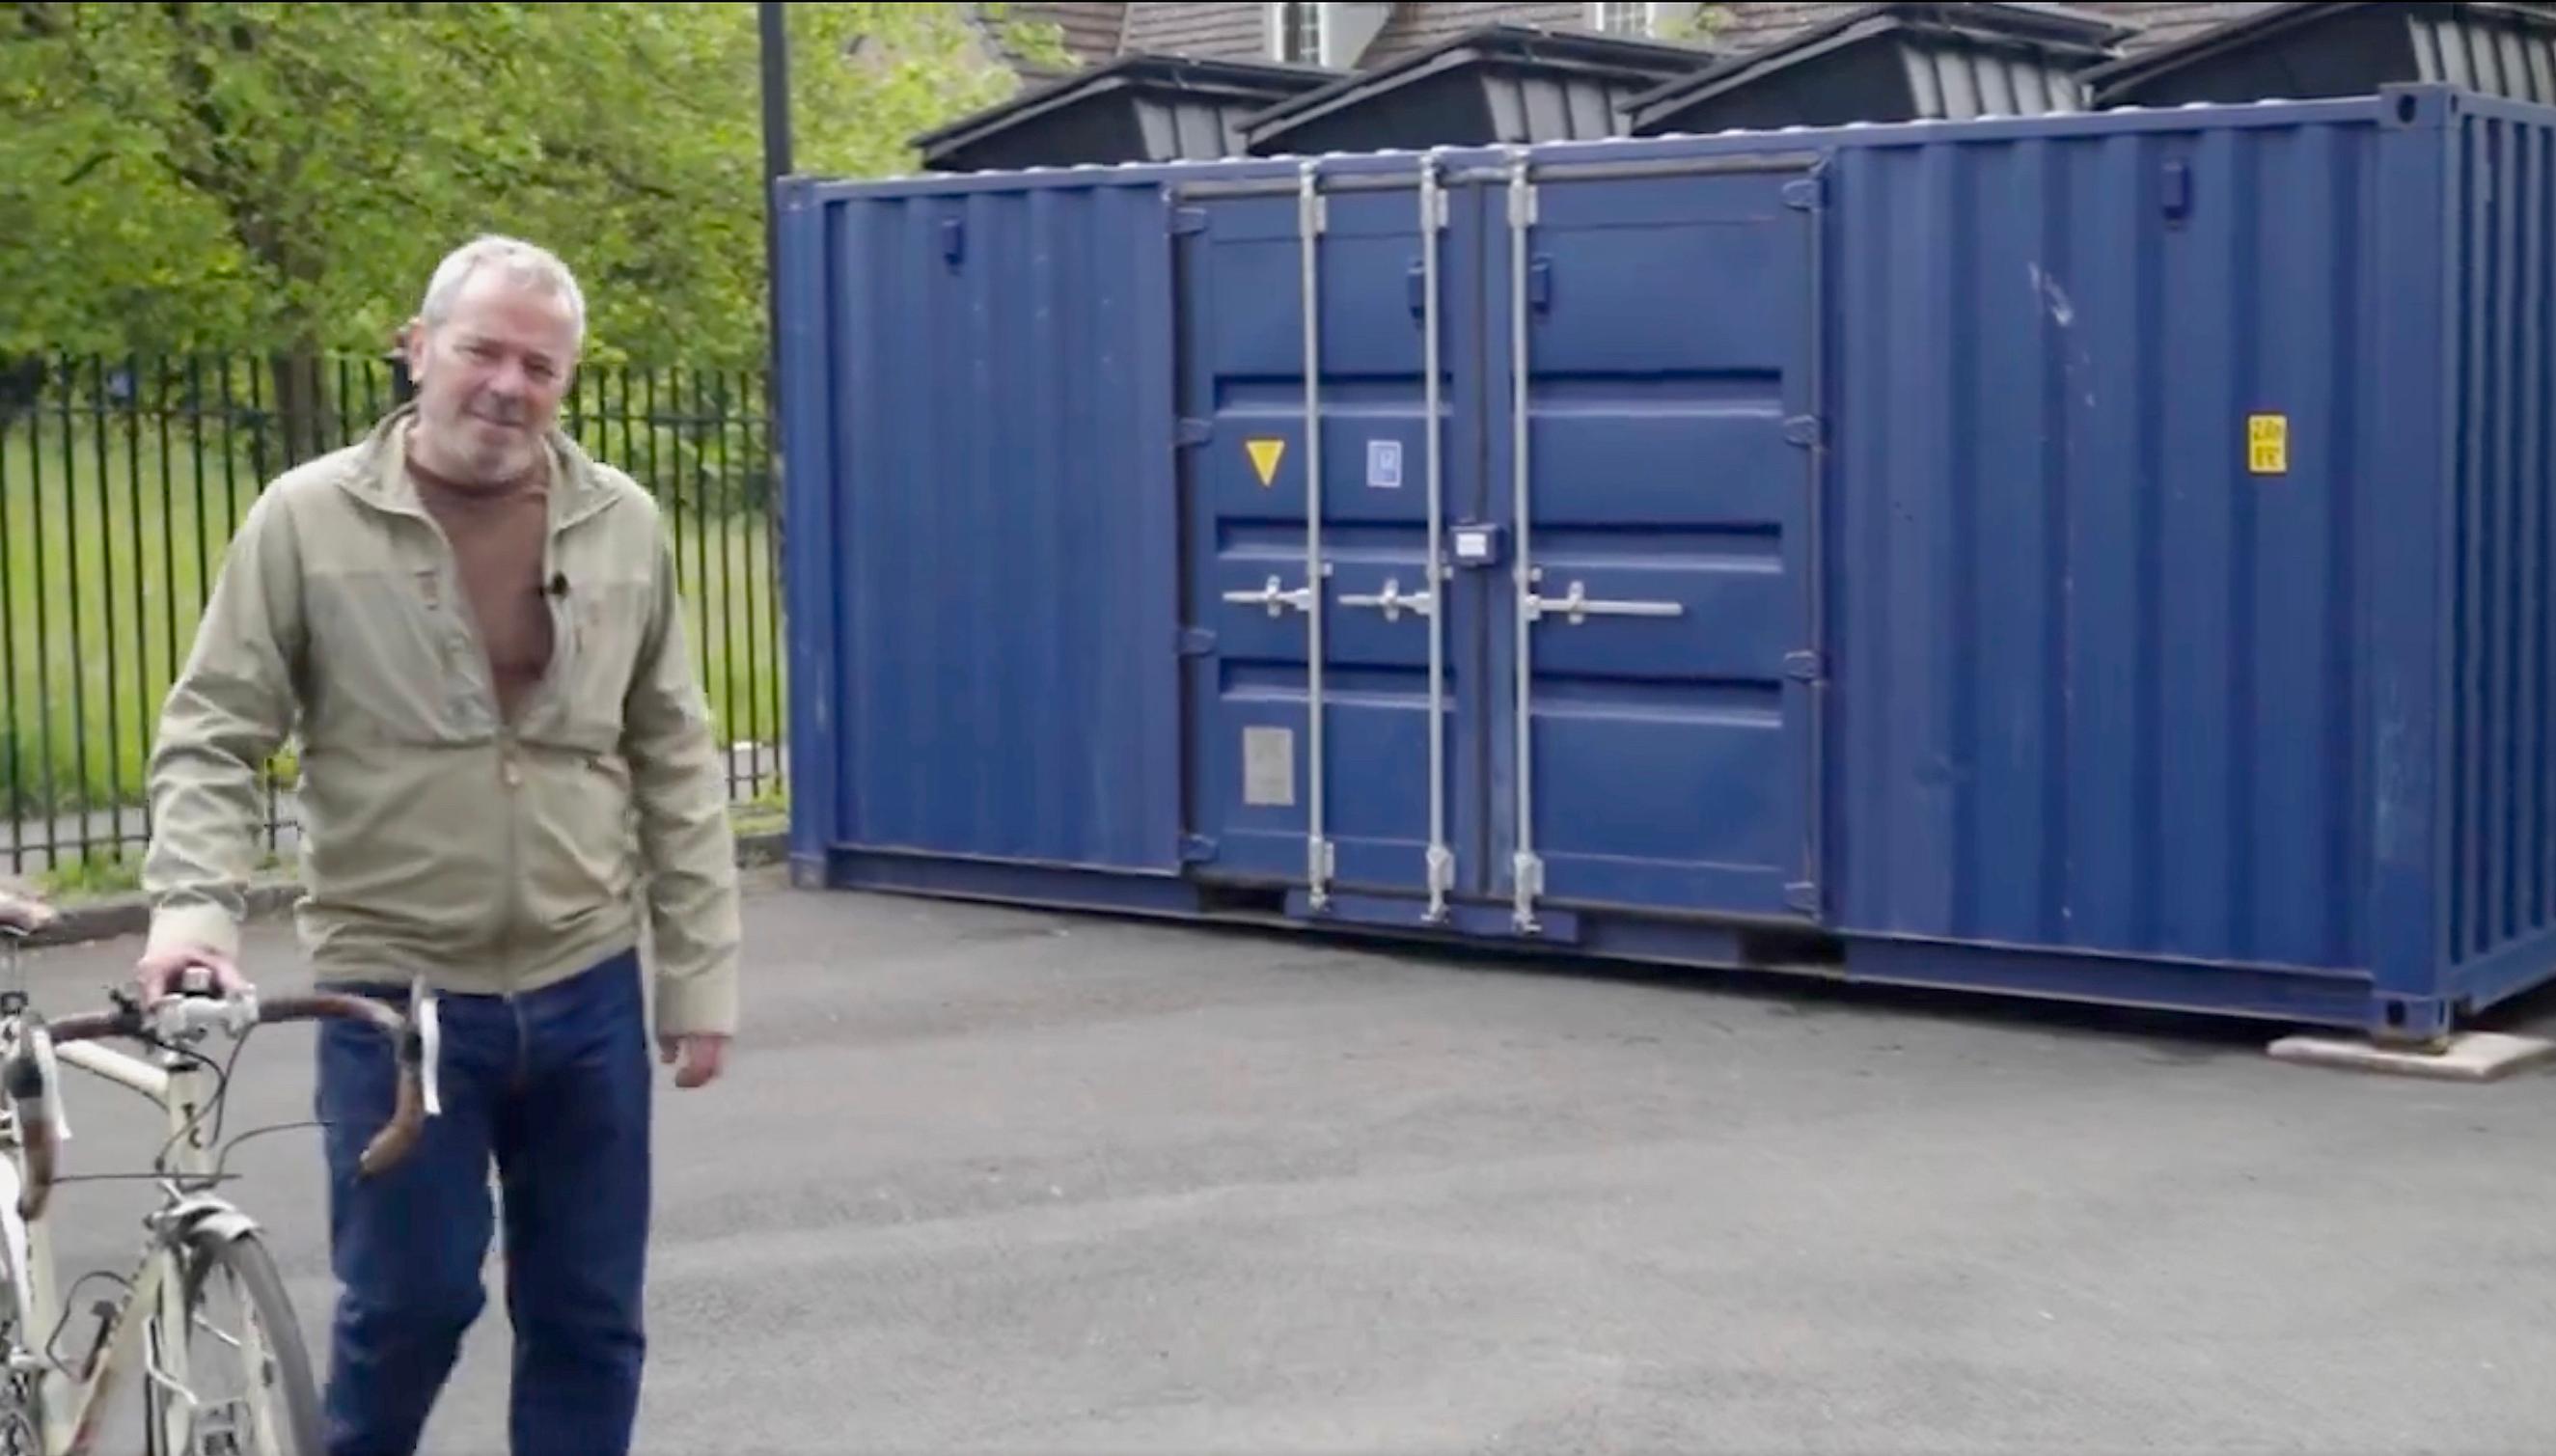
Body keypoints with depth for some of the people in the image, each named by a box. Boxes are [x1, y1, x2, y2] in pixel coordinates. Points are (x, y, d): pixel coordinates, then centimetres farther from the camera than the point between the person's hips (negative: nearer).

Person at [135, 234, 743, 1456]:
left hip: (587, 990, 3)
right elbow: (212, 738, -3)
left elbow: (674, 766, 6)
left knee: (590, 1311, 9)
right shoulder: (308, 520, -4)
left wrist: (701, 972, 4)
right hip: (393, 993, -2)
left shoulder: (621, 526, 2)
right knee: (408, 1300, 0)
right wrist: (193, 900, -20)